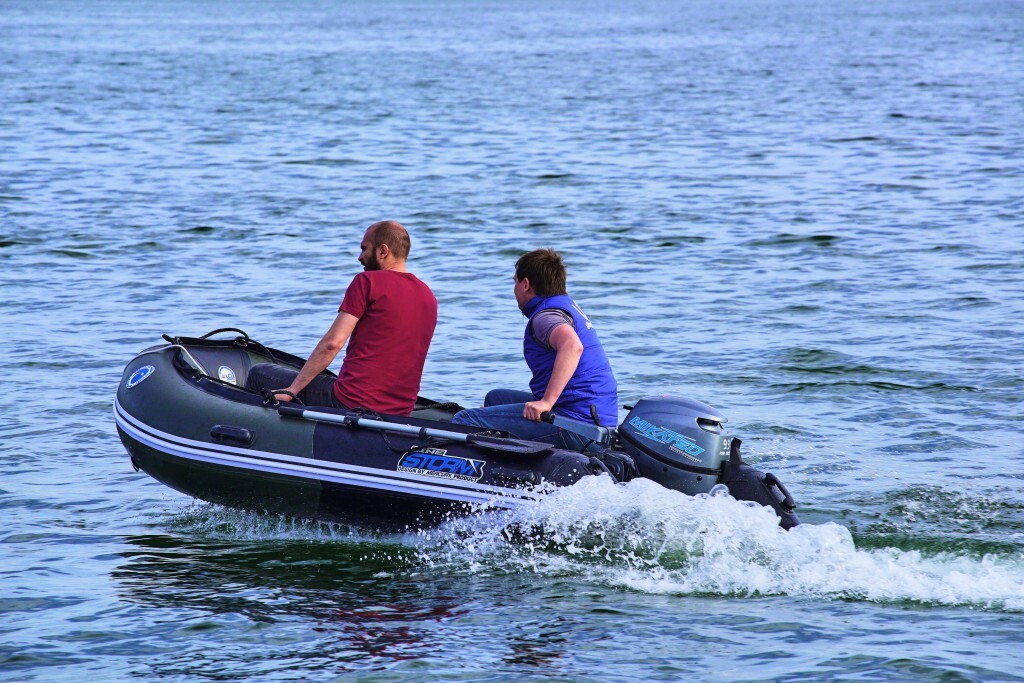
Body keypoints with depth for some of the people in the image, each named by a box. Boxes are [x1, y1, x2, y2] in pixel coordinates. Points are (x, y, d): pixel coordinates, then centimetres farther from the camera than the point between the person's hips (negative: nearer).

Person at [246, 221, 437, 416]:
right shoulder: (429, 297, 12)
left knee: (258, 374, 10)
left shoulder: (368, 281, -9)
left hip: (352, 403, -8)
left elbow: (333, 343, -14)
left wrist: (291, 390, -10)